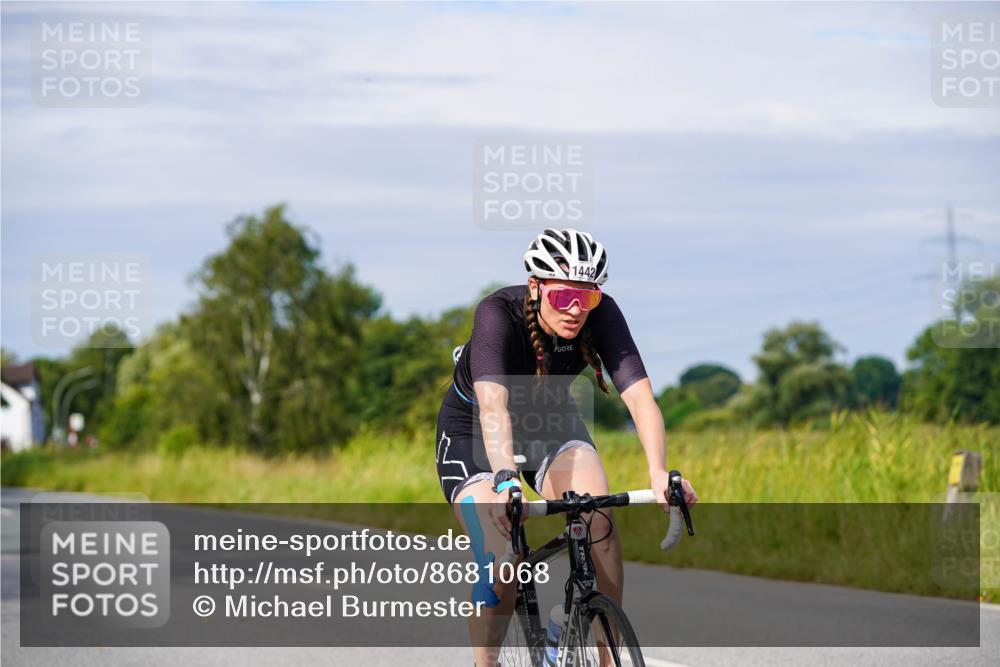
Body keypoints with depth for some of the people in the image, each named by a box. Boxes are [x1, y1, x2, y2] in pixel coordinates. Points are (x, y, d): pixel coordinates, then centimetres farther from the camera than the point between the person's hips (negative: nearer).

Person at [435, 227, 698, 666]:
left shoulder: (601, 314, -25)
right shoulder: (499, 313, -34)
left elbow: (639, 396, -34)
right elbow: (492, 403, -47)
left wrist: (659, 473, -50)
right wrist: (505, 479, -63)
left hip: (549, 418, 3)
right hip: (472, 428, -3)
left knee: (599, 518, -26)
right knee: (499, 566, -20)